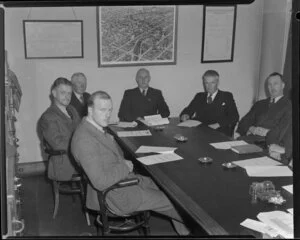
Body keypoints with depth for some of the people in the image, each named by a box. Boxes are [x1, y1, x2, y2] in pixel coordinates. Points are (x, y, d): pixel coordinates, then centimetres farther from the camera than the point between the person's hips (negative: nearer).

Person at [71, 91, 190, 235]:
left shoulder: (98, 128, 2)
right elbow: (101, 182, -31)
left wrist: (124, 163, -2)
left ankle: (183, 231, 28)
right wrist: (125, 167, -17)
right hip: (115, 195, -10)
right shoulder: (84, 139, -29)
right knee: (173, 202, -1)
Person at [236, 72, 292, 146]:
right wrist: (251, 128, -6)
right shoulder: (259, 104, 24)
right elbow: (244, 121, 15)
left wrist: (267, 132, -18)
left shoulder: (288, 105, 6)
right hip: (251, 139, 5)